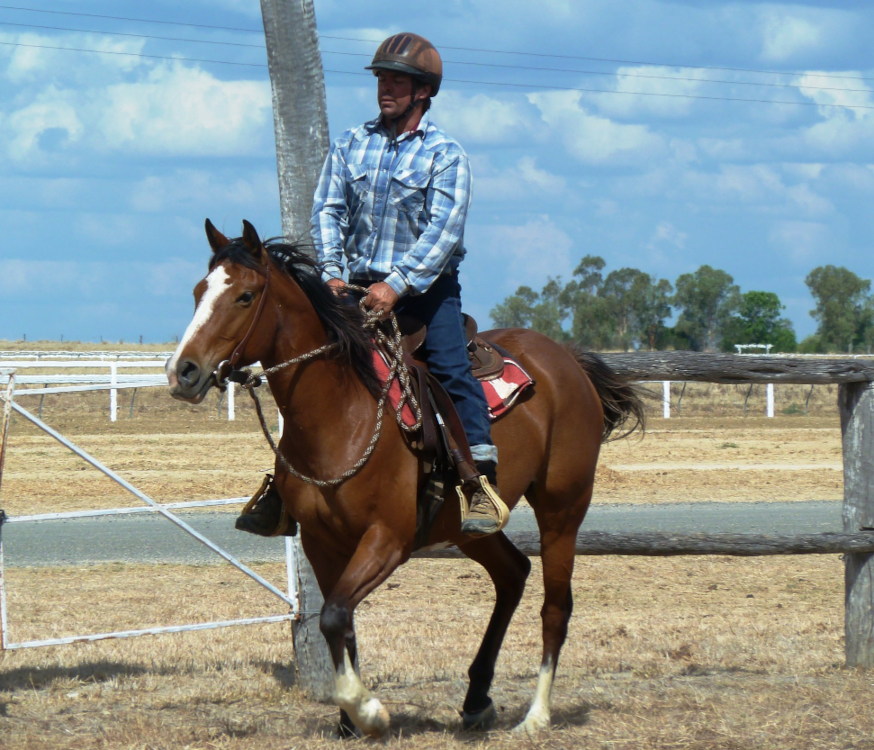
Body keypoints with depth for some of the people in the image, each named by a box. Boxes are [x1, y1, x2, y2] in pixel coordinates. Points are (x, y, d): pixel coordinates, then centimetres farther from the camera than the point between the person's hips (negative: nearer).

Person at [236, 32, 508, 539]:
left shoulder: (445, 154, -3)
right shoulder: (351, 146, 11)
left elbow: (444, 229, -14)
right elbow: (328, 210, 5)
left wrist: (398, 285, -24)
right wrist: (332, 272, -12)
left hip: (425, 288, -4)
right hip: (359, 288, 4)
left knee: (451, 365, -22)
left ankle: (485, 483, -26)